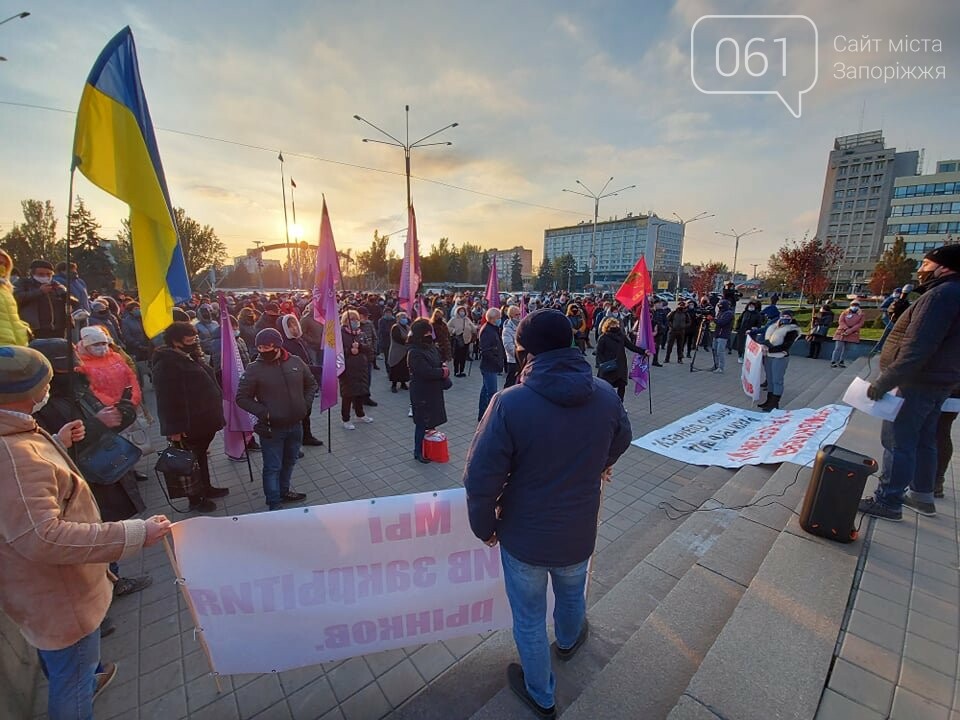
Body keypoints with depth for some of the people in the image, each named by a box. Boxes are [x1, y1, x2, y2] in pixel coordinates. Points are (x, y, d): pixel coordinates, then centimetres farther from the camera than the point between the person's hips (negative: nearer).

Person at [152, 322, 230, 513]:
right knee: (193, 461, 6)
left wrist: (215, 415, 22)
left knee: (201, 456, 22)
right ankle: (196, 500, 21)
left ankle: (206, 488, 38)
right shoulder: (167, 364, -20)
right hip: (190, 424, -9)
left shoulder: (191, 357, 11)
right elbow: (167, 399, -25)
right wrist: (174, 428, -25)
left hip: (204, 419, 9)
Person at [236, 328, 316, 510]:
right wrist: (263, 413, -16)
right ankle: (274, 503, 22)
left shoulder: (296, 362, -3)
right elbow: (242, 398, -6)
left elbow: (311, 384, 12)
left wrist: (306, 404, 0)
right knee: (273, 467, 6)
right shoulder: (254, 369, -11)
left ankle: (283, 491, 41)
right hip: (271, 428, -4)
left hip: (296, 425, 4)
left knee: (289, 462, 20)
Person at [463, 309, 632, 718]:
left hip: (524, 537, -3)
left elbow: (481, 477, -23)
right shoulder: (606, 395, -13)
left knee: (529, 619, 24)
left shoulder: (509, 403, -29)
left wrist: (484, 526, -3)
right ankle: (568, 641, 66)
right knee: (572, 596, 35)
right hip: (578, 532, 4)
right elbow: (620, 441, 8)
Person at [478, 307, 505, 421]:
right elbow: (485, 351, -25)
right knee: (491, 393, -7)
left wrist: (502, 358, 11)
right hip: (490, 366, -11)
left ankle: (482, 416, 29)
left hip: (491, 366, 11)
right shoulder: (487, 330, -18)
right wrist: (498, 362, -21)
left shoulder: (493, 329, 15)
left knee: (486, 390, 18)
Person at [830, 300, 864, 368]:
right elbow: (841, 321, -2)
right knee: (838, 347, -7)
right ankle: (833, 362, -7)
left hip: (852, 334, 1)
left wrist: (850, 330, -15)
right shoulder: (844, 313, 10)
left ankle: (841, 362, 7)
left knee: (846, 348, 2)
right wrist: (846, 328, -19)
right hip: (842, 332, -1)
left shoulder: (861, 315, 11)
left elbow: (860, 324, -1)